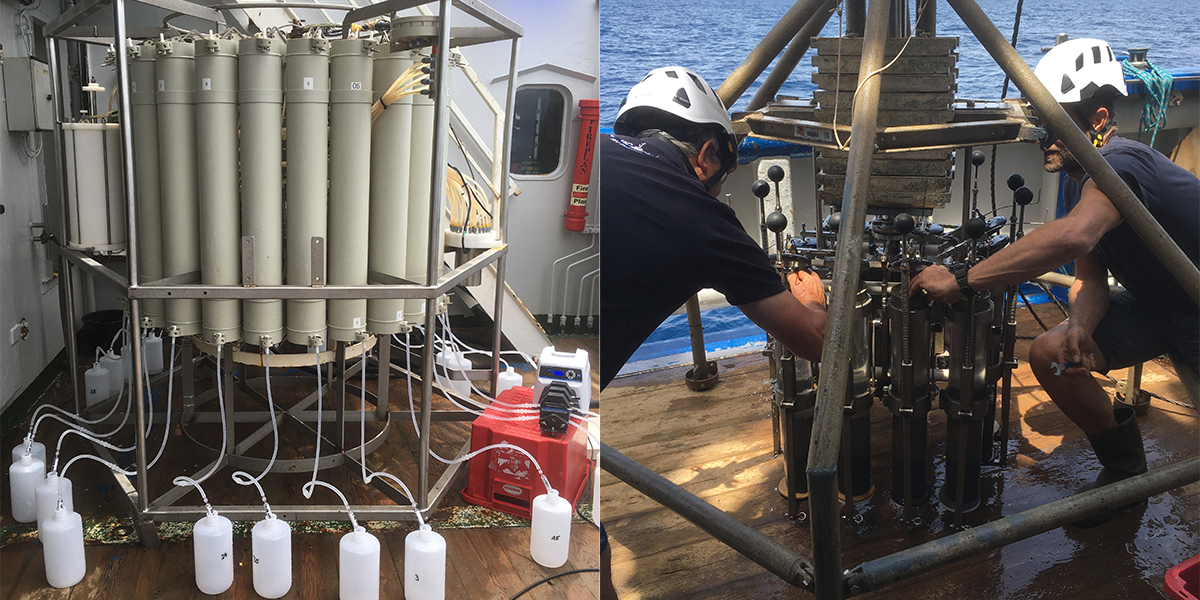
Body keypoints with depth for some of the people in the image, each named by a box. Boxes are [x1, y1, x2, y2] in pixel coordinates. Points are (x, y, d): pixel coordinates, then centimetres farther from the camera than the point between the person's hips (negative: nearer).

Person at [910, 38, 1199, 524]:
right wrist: (1080, 328, -27)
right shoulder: (1078, 179, -3)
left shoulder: (1122, 164, -33)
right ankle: (1124, 468, 13)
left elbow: (1075, 234, -55)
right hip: (1152, 304, 8)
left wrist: (962, 281, -52)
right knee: (1050, 354, -8)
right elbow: (1089, 278, -4)